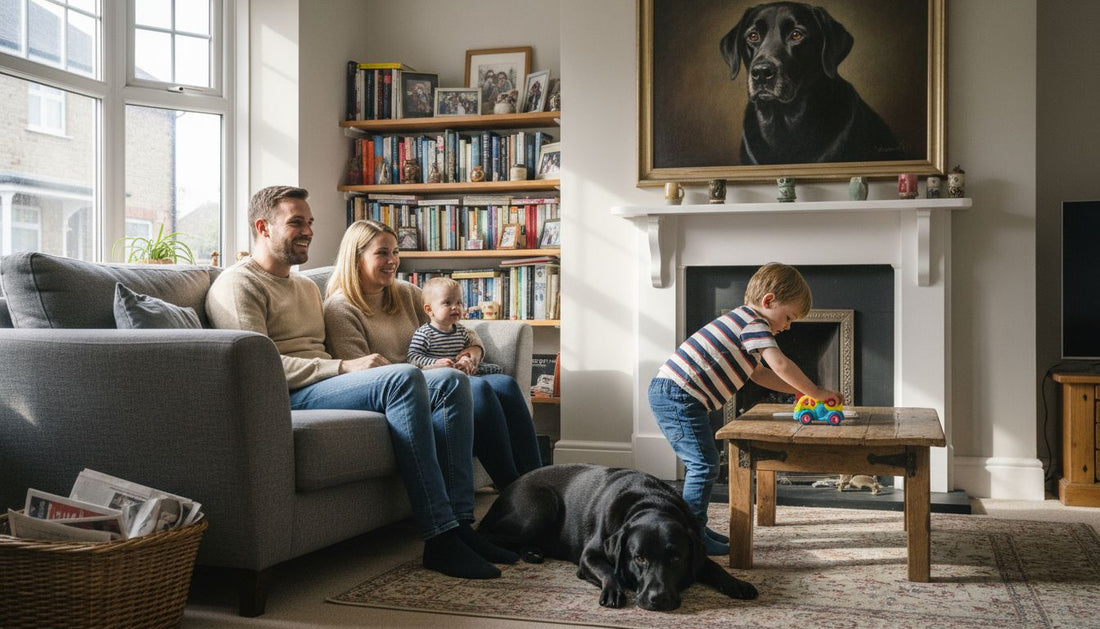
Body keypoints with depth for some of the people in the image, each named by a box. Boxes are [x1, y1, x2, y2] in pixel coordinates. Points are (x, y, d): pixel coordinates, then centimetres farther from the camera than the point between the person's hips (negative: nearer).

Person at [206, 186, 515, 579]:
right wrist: (344, 368, -20)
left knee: (451, 381, -10)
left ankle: (461, 524, -19)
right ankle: (439, 540, -35)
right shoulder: (237, 285, 1)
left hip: (326, 387, 9)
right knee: (405, 377, -32)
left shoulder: (307, 286, 31)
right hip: (289, 399, -9)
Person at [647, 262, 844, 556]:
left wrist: (800, 390, 23)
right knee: (704, 465, -8)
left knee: (700, 465, 19)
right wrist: (816, 393, -9)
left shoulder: (740, 322, 23)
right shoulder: (753, 322, -9)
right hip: (679, 396, -11)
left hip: (667, 392, 11)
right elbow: (780, 365, -19)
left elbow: (759, 373, 30)